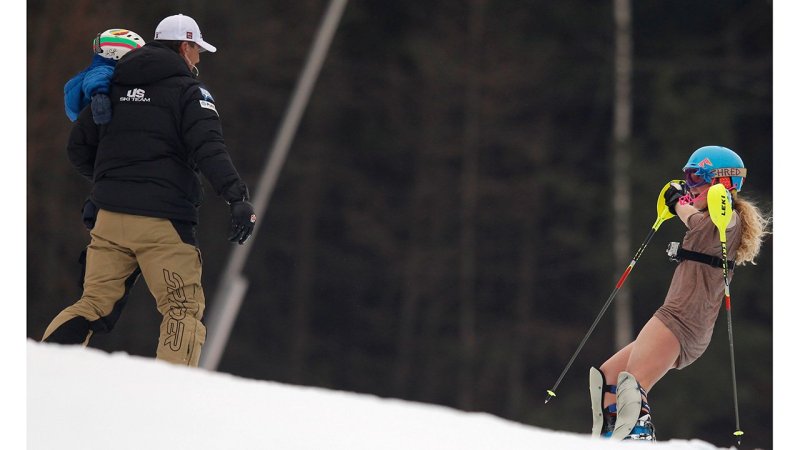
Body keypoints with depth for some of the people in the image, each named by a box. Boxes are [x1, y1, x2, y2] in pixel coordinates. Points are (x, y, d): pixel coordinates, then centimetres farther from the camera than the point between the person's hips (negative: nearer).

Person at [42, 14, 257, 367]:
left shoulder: (115, 87, 15)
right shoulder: (189, 92, -1)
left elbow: (78, 148, 20)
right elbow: (209, 149, -17)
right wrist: (238, 198, -22)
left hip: (110, 217, 5)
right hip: (163, 219, -5)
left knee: (94, 302, 13)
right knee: (184, 310, 1)